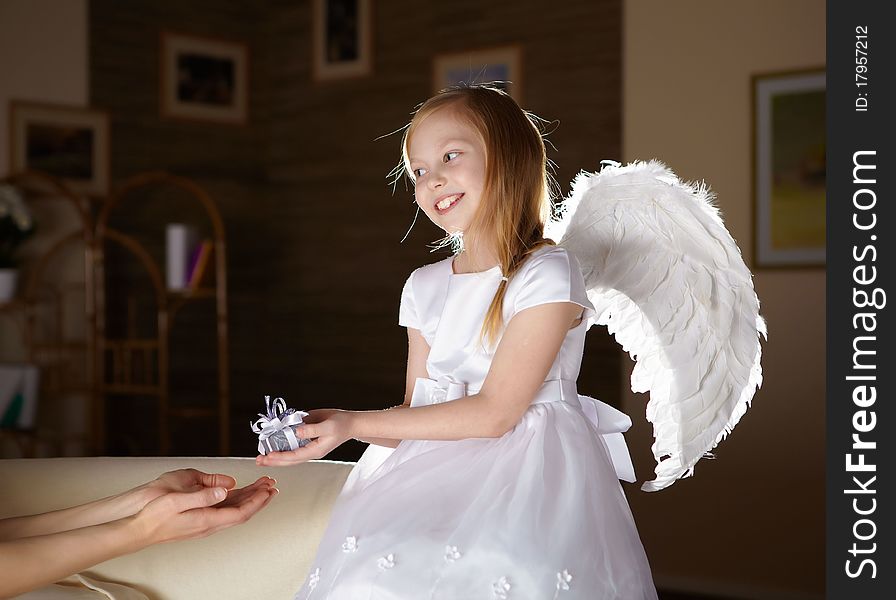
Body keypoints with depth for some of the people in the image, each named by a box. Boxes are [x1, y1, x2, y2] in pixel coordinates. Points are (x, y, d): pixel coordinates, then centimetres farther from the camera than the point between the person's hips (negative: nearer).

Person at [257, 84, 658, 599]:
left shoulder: (547, 274, -7)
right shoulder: (425, 288, 14)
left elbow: (494, 412, -13)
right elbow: (416, 413, 11)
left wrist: (356, 423, -14)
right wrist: (330, 428, -8)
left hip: (531, 471, -5)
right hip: (440, 472, 5)